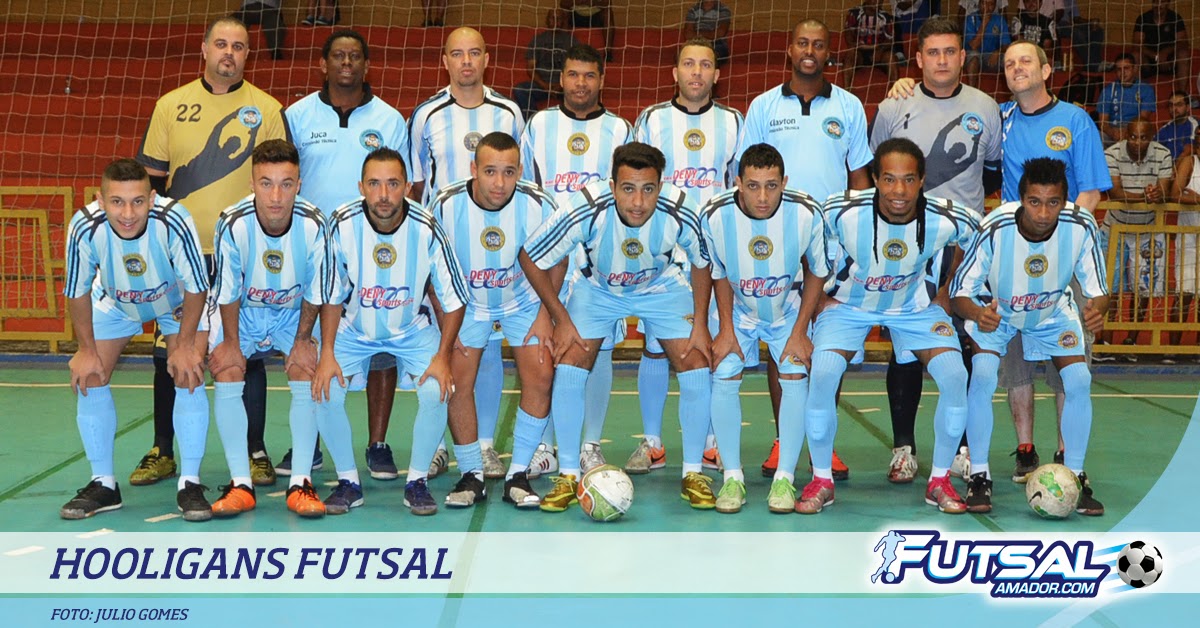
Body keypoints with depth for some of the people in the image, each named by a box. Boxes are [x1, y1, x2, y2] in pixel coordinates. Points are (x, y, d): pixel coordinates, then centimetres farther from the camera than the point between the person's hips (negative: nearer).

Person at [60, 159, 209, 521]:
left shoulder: (174, 222, -40)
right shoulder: (85, 228, -35)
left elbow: (196, 288, -23)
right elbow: (77, 292, -15)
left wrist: (184, 345, -17)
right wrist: (86, 350, -9)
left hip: (179, 302, -2)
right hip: (115, 303, 2)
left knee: (188, 376, -17)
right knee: (88, 377, -3)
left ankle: (190, 484, -4)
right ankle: (103, 484, 13)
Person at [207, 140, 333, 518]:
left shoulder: (314, 225, -28)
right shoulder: (233, 224, -30)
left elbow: (314, 293, -12)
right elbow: (227, 293, -16)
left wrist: (302, 339, -7)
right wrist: (230, 341, -9)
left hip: (294, 312, 0)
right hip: (242, 310, 0)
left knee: (306, 375, -15)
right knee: (226, 371, -17)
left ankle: (301, 483, -7)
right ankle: (240, 484, -9)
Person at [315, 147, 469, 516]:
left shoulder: (427, 229, -24)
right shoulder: (342, 225, -21)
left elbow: (454, 299, -12)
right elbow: (332, 296, -8)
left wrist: (442, 356, -16)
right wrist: (327, 353, -14)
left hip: (412, 330, -1)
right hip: (354, 329, 1)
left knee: (436, 392, -22)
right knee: (325, 391, -18)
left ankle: (417, 482, 0)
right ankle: (348, 481, 3)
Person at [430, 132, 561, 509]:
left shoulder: (539, 205, -23)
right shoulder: (446, 206, -23)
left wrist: (545, 314, -7)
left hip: (524, 300, 0)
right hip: (466, 302, 0)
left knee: (540, 376, -13)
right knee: (457, 380, -12)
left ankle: (518, 475, 1)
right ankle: (471, 475, 6)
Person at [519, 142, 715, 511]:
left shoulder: (680, 215, -30)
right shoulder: (586, 212, -35)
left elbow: (701, 264, -7)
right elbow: (531, 259, -19)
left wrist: (700, 324, -9)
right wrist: (561, 320, -17)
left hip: (662, 288, 1)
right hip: (599, 289, 0)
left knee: (697, 368, -12)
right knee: (568, 369, -17)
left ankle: (692, 474, 6)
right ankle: (568, 476, 0)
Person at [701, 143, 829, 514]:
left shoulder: (807, 214, -27)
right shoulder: (715, 215, -25)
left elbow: (816, 272, -9)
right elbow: (720, 275, -6)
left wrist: (799, 332, -11)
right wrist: (726, 329, -9)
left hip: (788, 309, 0)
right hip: (737, 310, 0)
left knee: (795, 378, -13)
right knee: (724, 378, -12)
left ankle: (785, 477, 0)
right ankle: (732, 476, 2)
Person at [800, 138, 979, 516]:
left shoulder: (948, 221, -25)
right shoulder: (842, 212, -29)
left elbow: (974, 240, 1)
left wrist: (946, 293, 2)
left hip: (916, 306, 1)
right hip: (849, 303, -1)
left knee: (955, 376, -18)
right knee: (822, 375, -24)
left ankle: (939, 481, 3)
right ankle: (822, 480, -3)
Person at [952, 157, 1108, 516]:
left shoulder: (1081, 227, -29)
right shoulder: (995, 229, -34)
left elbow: (1098, 290, -19)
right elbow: (961, 291, -26)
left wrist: (1098, 308, -43)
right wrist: (977, 314, -49)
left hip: (1054, 311, 2)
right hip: (995, 311, -2)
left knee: (1079, 379, -14)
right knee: (983, 377, -23)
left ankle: (1074, 476, 5)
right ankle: (979, 475, -7)